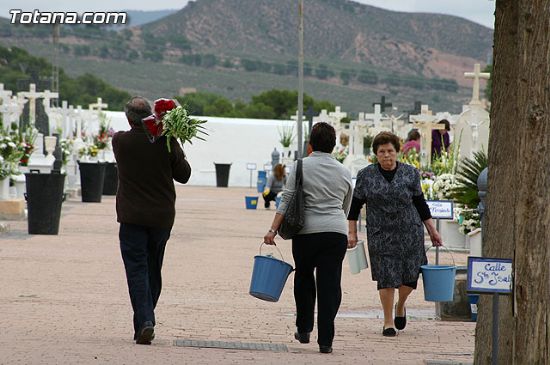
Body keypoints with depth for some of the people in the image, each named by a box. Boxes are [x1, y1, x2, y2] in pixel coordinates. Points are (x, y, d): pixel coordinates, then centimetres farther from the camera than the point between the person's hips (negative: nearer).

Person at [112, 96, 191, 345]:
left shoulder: (120, 141, -8)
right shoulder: (166, 142, -7)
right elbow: (183, 175, 2)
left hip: (132, 217, -2)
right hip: (162, 217, 2)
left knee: (137, 270, -4)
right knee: (153, 270, 16)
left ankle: (144, 322, -19)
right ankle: (145, 322, 23)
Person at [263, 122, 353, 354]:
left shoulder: (301, 167, 0)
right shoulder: (344, 172, 11)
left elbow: (286, 201, -5)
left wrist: (273, 230, -4)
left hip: (307, 231, -1)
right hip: (336, 231, 1)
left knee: (303, 277, 20)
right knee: (329, 284, 0)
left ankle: (304, 329, 22)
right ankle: (325, 340, -3)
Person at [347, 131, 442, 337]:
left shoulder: (410, 173, 3)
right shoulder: (365, 175, 1)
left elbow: (420, 204, 9)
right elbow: (355, 205, 6)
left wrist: (432, 230, 8)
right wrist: (352, 232, 1)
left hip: (409, 233, 1)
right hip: (380, 235, -1)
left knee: (410, 275, -3)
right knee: (386, 276, -4)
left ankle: (400, 306, 27)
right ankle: (388, 321, 7)